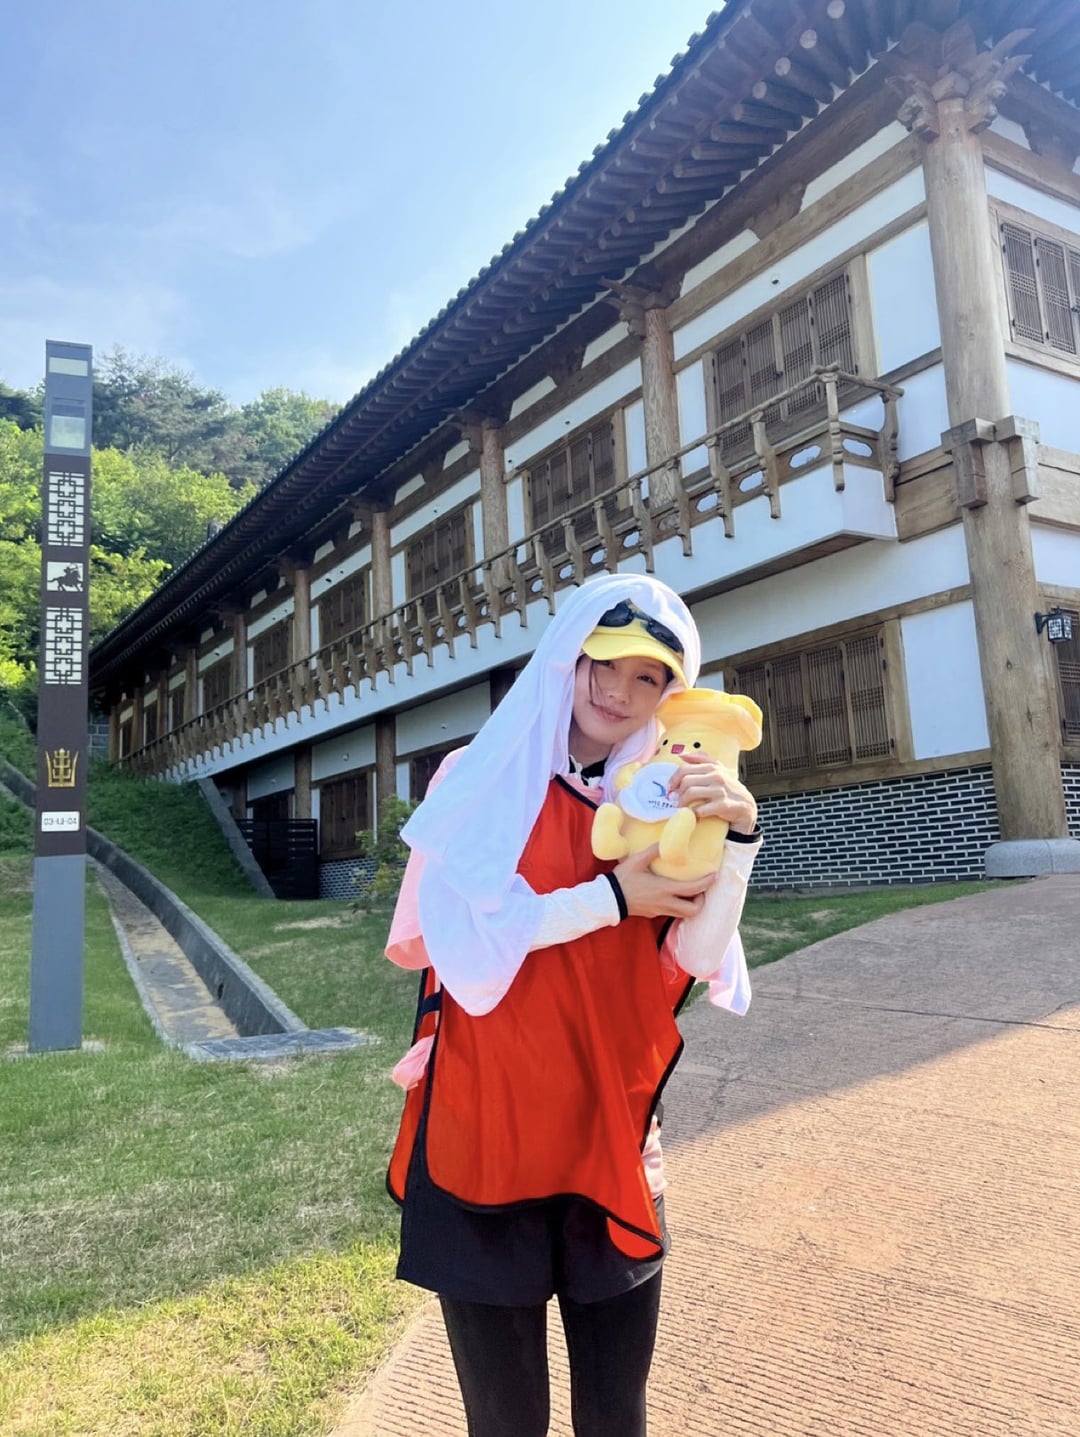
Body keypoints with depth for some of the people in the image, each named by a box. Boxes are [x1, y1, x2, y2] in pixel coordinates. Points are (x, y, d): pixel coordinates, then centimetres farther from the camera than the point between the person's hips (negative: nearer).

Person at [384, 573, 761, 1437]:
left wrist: (740, 837, -19)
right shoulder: (479, 780, -4)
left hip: (610, 1138, 4)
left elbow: (697, 961, -5)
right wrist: (613, 897, -16)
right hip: (486, 1132, -3)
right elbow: (463, 936, -16)